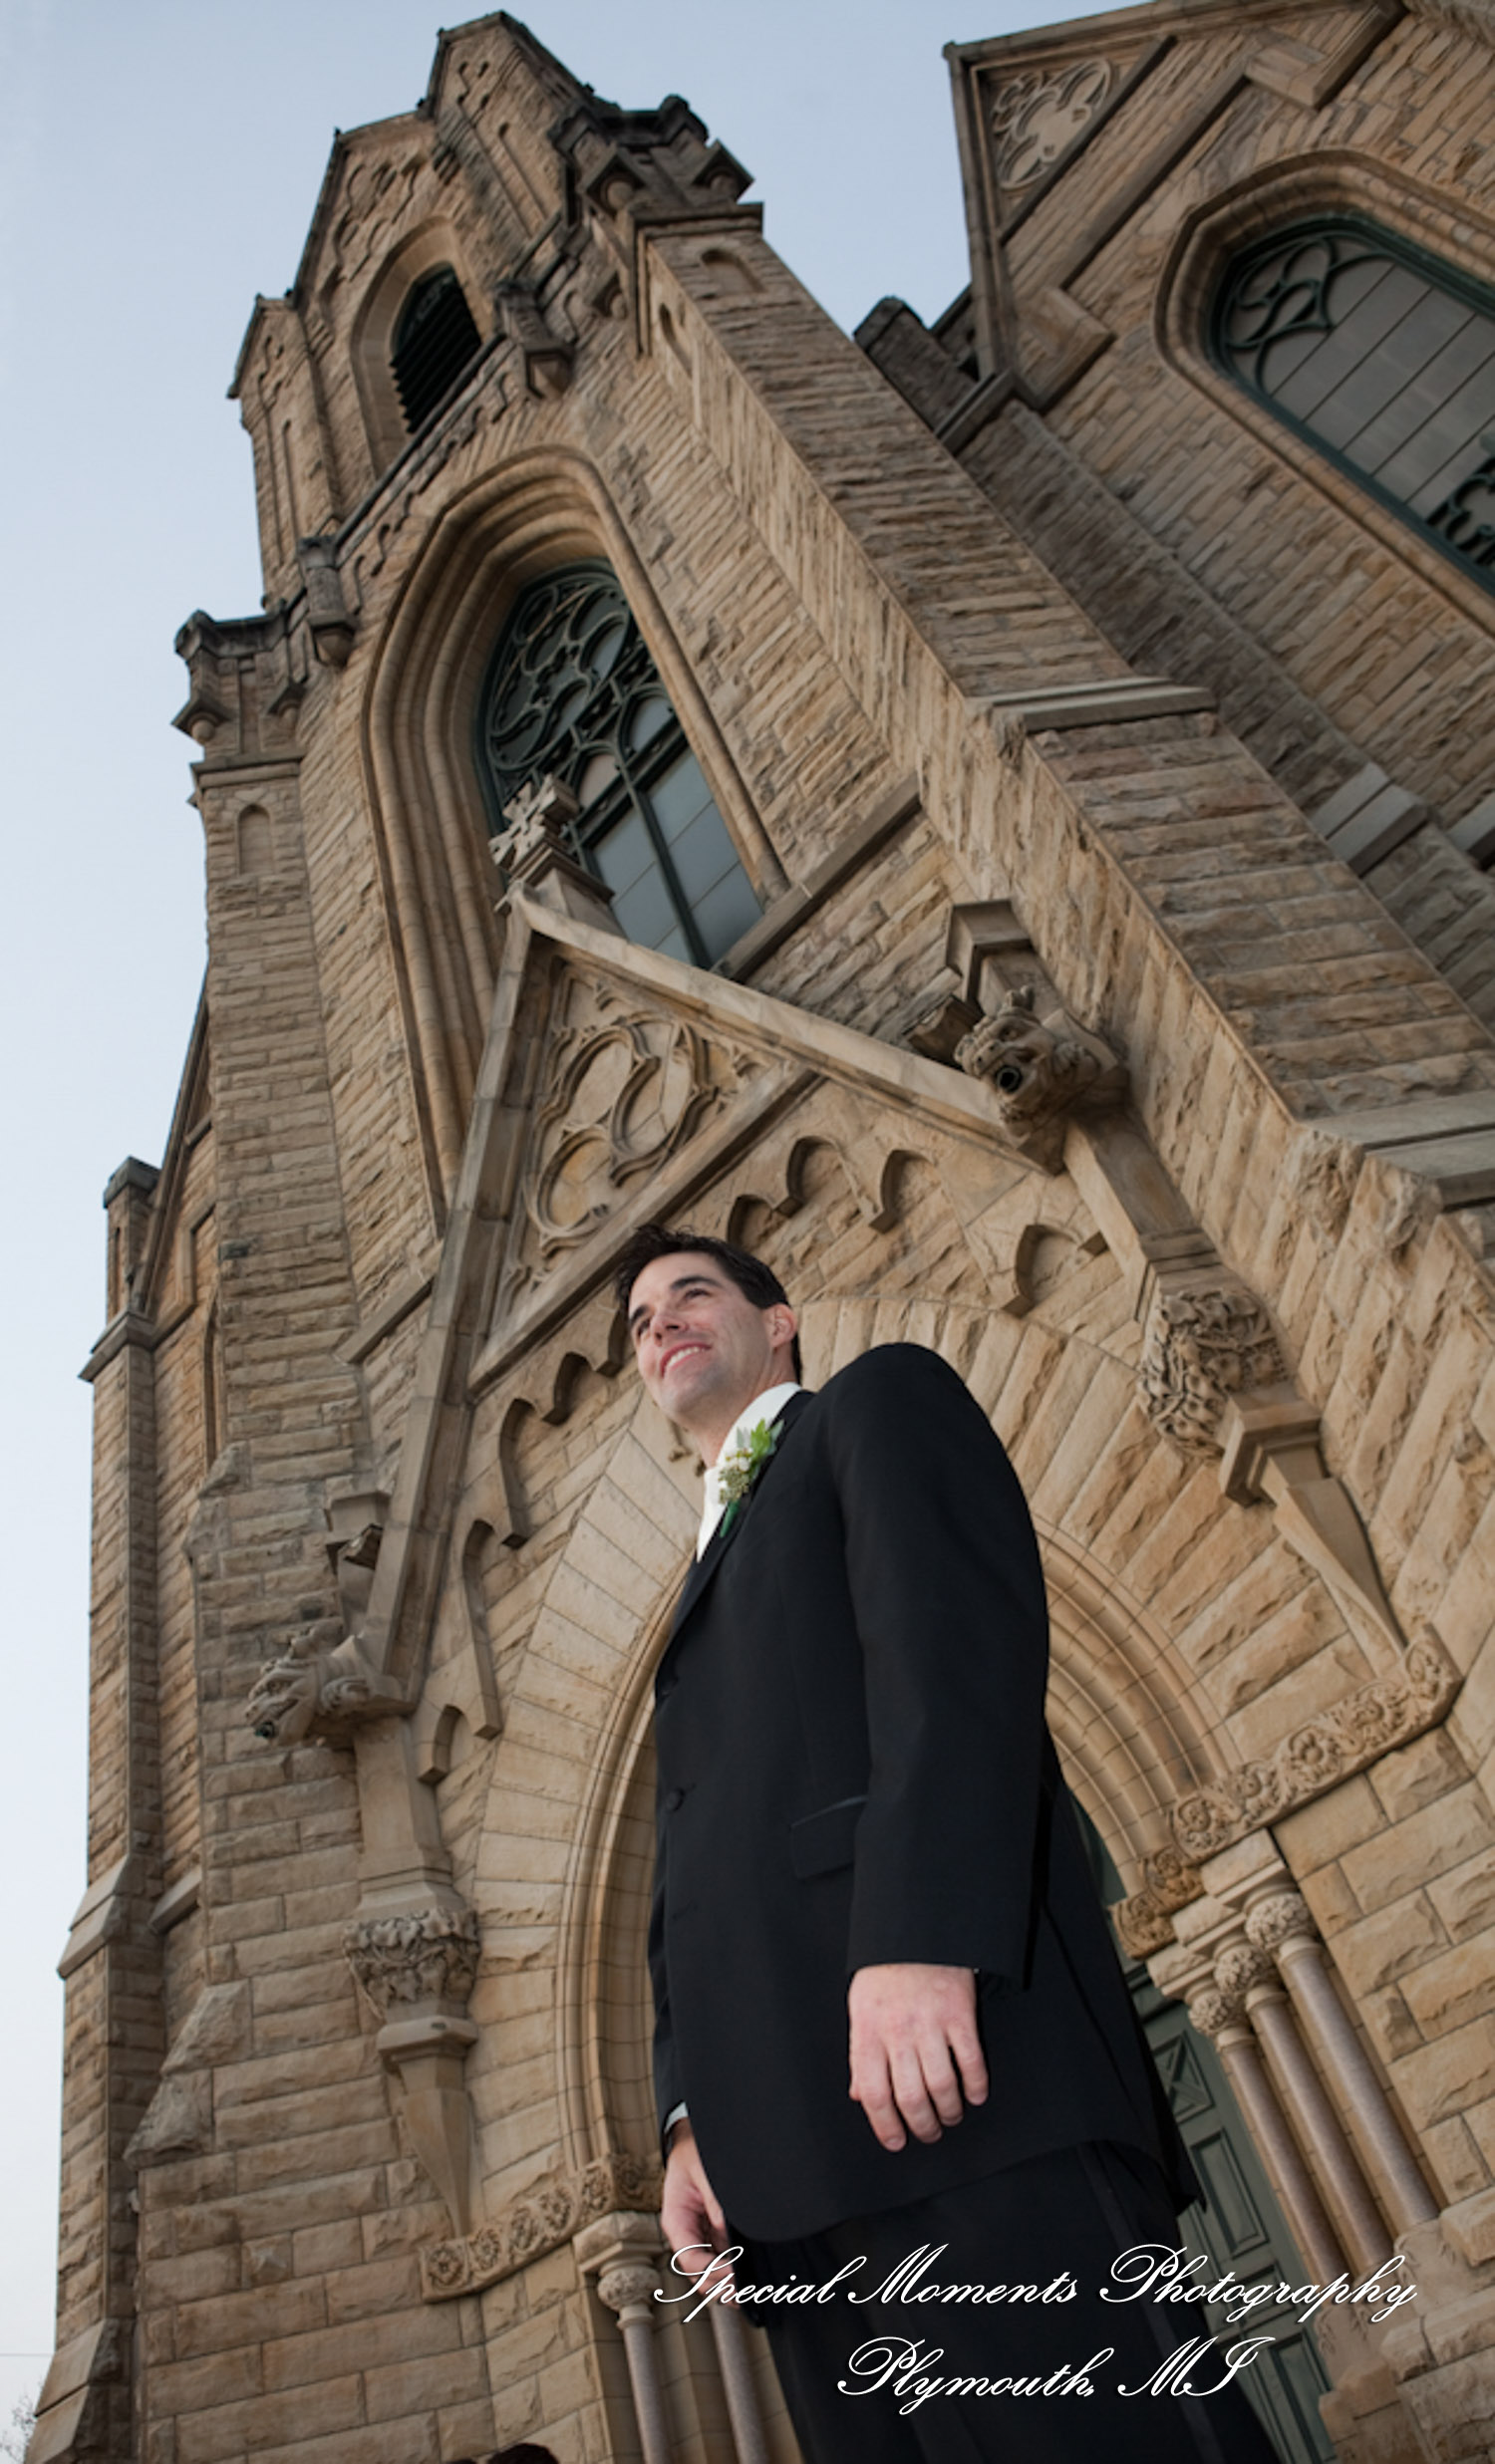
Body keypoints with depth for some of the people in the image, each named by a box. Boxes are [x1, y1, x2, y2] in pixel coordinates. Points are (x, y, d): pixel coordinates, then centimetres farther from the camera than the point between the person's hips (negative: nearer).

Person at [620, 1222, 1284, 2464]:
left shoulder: (880, 1401, 11)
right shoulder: (708, 1588, 31)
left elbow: (962, 1634, -8)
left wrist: (918, 1942, -21)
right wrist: (692, 2118, 10)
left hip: (932, 2040, -7)